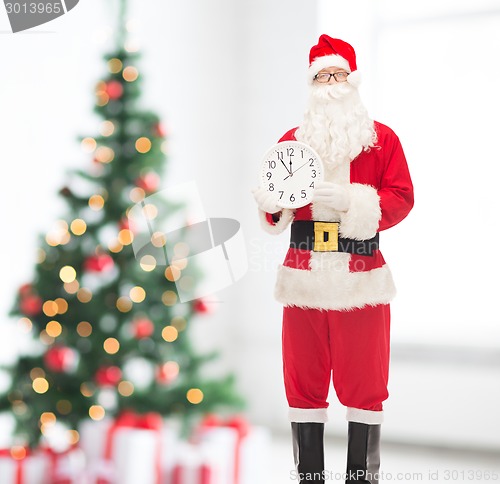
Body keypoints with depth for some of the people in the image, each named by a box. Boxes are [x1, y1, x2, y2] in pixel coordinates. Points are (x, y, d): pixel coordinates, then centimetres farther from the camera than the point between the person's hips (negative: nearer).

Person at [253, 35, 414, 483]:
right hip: (304, 275, 2)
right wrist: (272, 201, -13)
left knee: (363, 380, 1)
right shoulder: (292, 139, 12)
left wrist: (351, 200, -19)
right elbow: (275, 207, 11)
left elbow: (401, 199, -4)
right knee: (304, 379, 3)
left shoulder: (382, 138, 4)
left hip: (362, 277, -2)